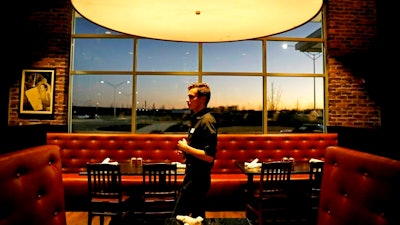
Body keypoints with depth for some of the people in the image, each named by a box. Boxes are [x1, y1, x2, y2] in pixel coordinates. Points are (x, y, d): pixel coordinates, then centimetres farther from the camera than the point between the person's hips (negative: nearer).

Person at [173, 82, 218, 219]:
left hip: (198, 178, -9)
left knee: (179, 215, 3)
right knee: (197, 214, 22)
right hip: (193, 174, 10)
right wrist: (186, 151, 6)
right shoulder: (196, 118, 9)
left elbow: (209, 157, -26)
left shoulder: (207, 121, -21)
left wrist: (186, 148, -17)